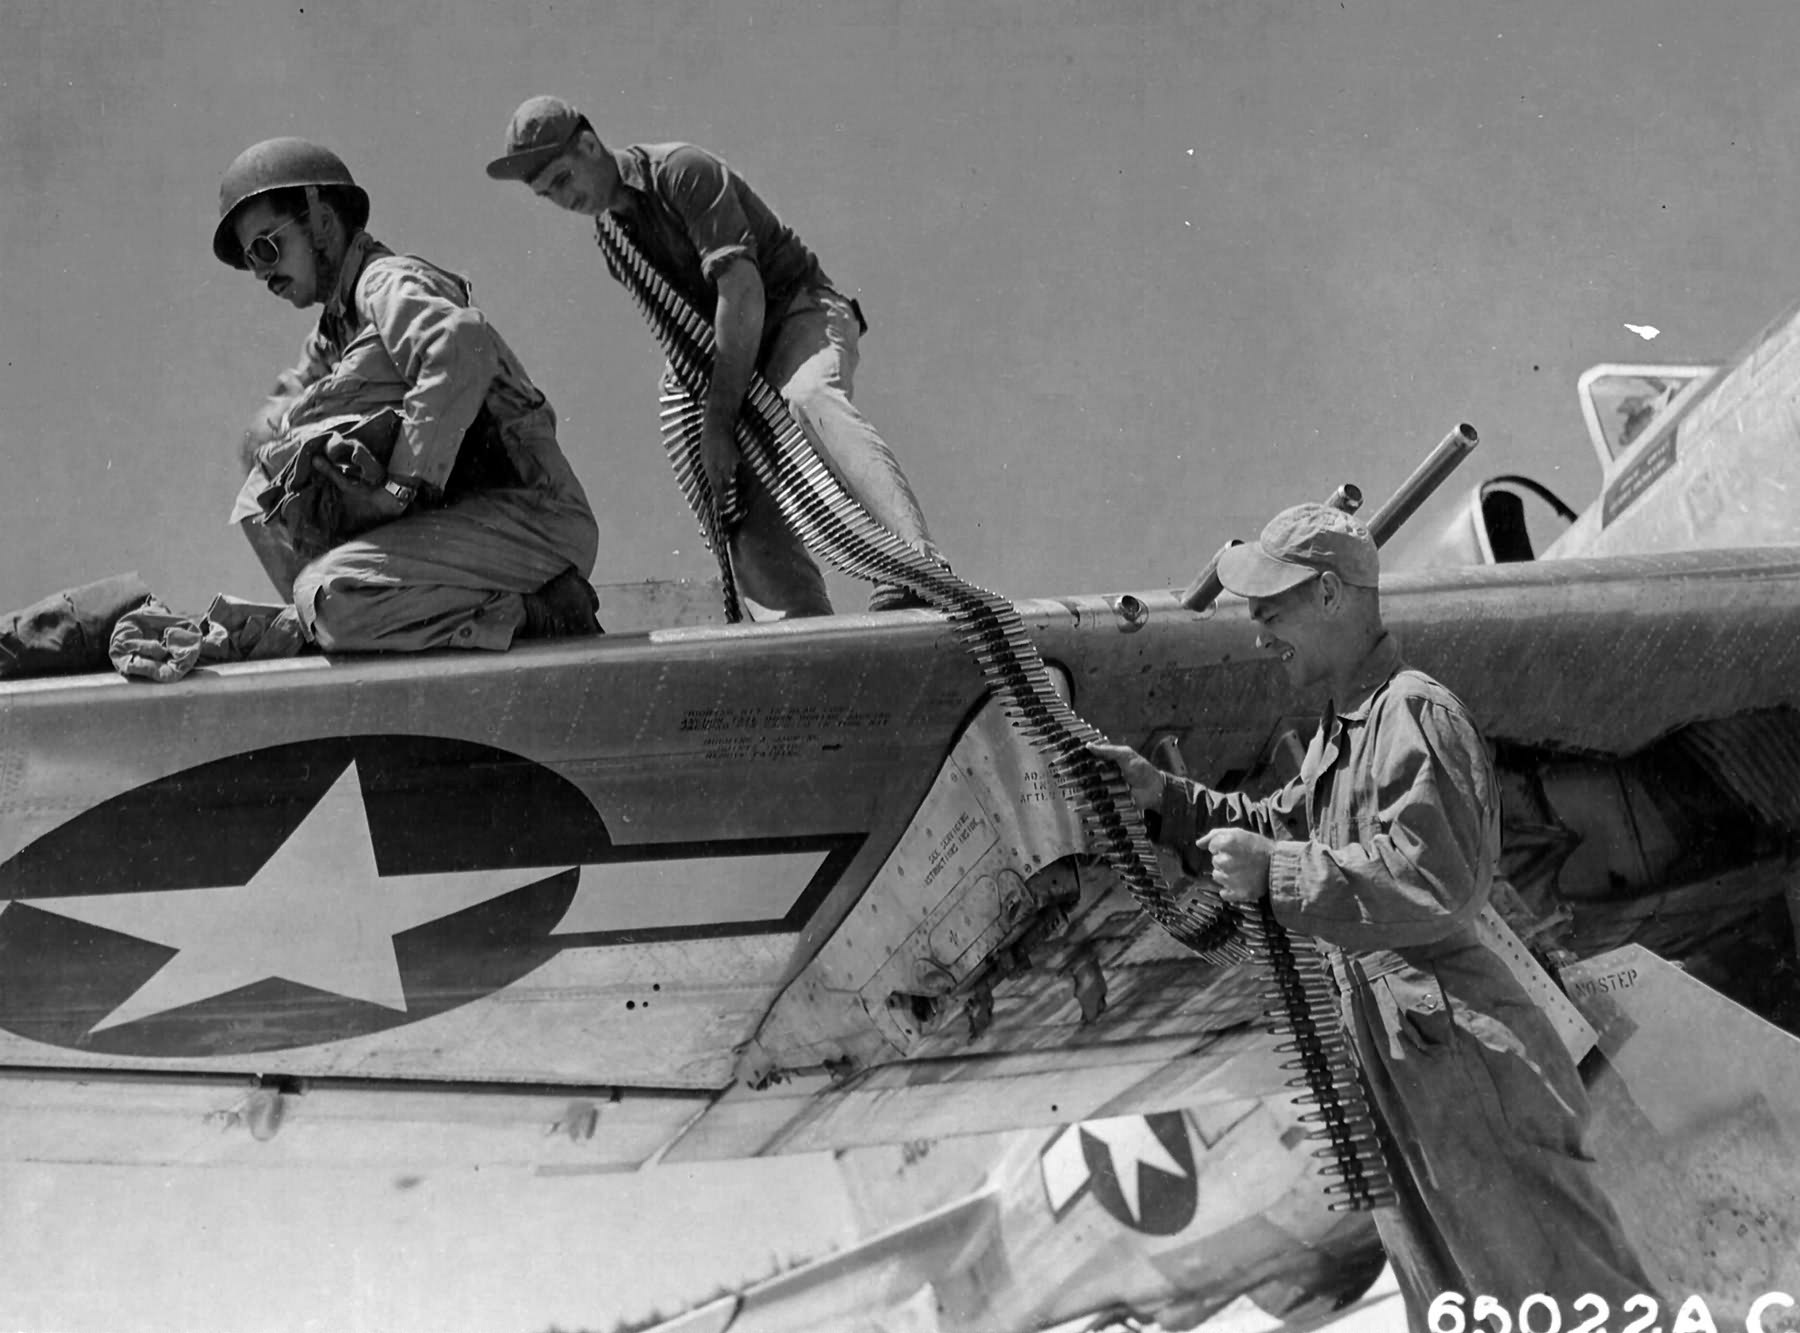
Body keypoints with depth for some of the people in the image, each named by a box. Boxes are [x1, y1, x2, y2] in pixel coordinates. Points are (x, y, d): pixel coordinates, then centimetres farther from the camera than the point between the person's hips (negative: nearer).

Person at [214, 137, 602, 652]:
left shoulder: (388, 282, -7)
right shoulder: (335, 328, 24)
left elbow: (465, 348, -29)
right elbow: (267, 425, 21)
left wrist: (401, 486, -27)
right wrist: (285, 441, -5)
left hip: (535, 519, -10)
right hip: (459, 514, 10)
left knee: (329, 596, -27)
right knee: (263, 498, 12)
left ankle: (537, 618, -14)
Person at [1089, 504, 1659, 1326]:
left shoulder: (1413, 713, -16)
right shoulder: (1338, 732, 16)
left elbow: (1435, 878, -27)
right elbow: (1278, 828, 27)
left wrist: (1275, 873, -25)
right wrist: (1162, 797, 14)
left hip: (1462, 1066, -10)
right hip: (1394, 1073, 10)